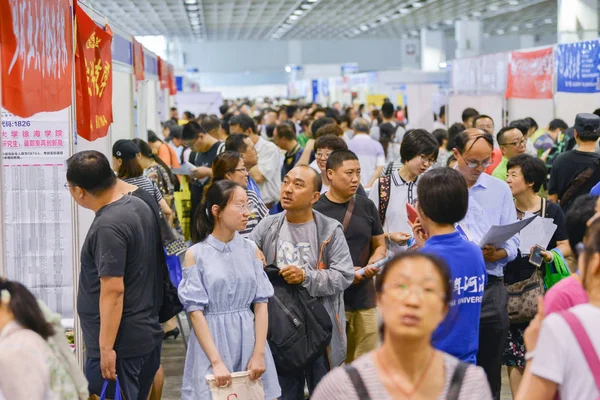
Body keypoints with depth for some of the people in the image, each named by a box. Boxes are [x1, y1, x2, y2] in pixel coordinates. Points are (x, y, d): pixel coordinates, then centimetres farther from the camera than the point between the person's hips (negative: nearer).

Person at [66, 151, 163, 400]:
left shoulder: (108, 226, -21)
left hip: (120, 344, -9)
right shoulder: (140, 206, 7)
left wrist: (106, 348, -21)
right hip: (148, 334, 9)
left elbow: (113, 290, -24)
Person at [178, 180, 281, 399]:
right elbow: (196, 312, -9)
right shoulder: (196, 255, -6)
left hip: (248, 338, 3)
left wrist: (259, 354, -8)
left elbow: (261, 304, 1)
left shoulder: (251, 250, 3)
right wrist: (216, 362, -16)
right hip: (211, 339, -3)